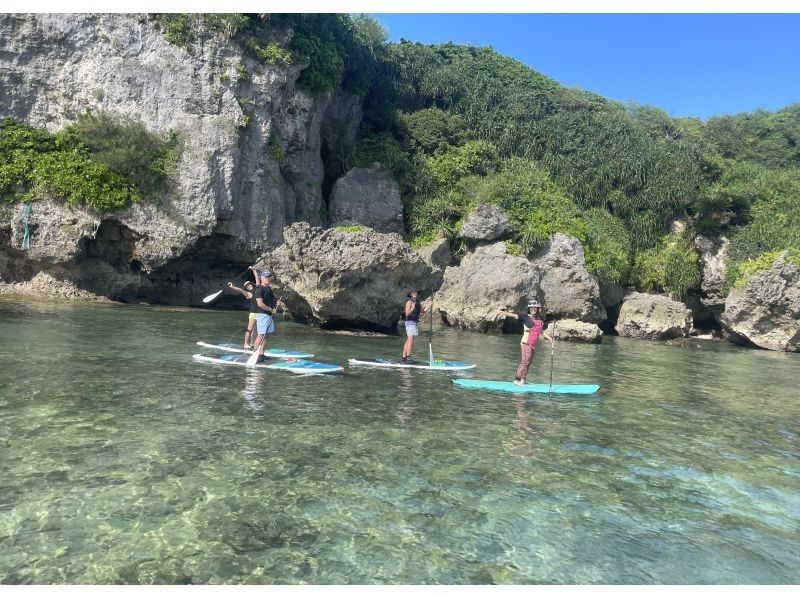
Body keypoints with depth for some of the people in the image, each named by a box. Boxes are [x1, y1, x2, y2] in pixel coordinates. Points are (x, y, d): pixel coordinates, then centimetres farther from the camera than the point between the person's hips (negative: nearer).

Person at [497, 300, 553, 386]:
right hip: (526, 343, -6)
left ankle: (522, 380, 14)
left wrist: (550, 338, 16)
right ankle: (517, 379, -10)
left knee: (528, 363, 8)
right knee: (525, 361, -14)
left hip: (533, 345, 6)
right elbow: (514, 315, -17)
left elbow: (543, 331, 23)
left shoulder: (540, 319, 12)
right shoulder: (525, 317, -5)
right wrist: (503, 313, -32)